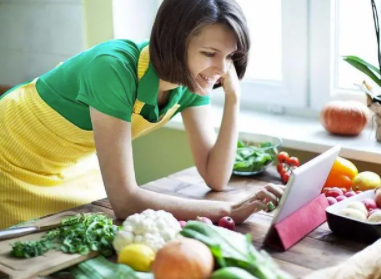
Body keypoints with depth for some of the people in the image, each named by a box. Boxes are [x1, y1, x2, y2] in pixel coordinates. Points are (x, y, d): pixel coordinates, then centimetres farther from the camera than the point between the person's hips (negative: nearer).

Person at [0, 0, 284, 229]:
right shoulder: (115, 68, -38)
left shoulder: (192, 79, -17)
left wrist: (233, 98, -27)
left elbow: (216, 178, -16)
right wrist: (229, 210, -41)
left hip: (77, 167, 5)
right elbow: (124, 199, -38)